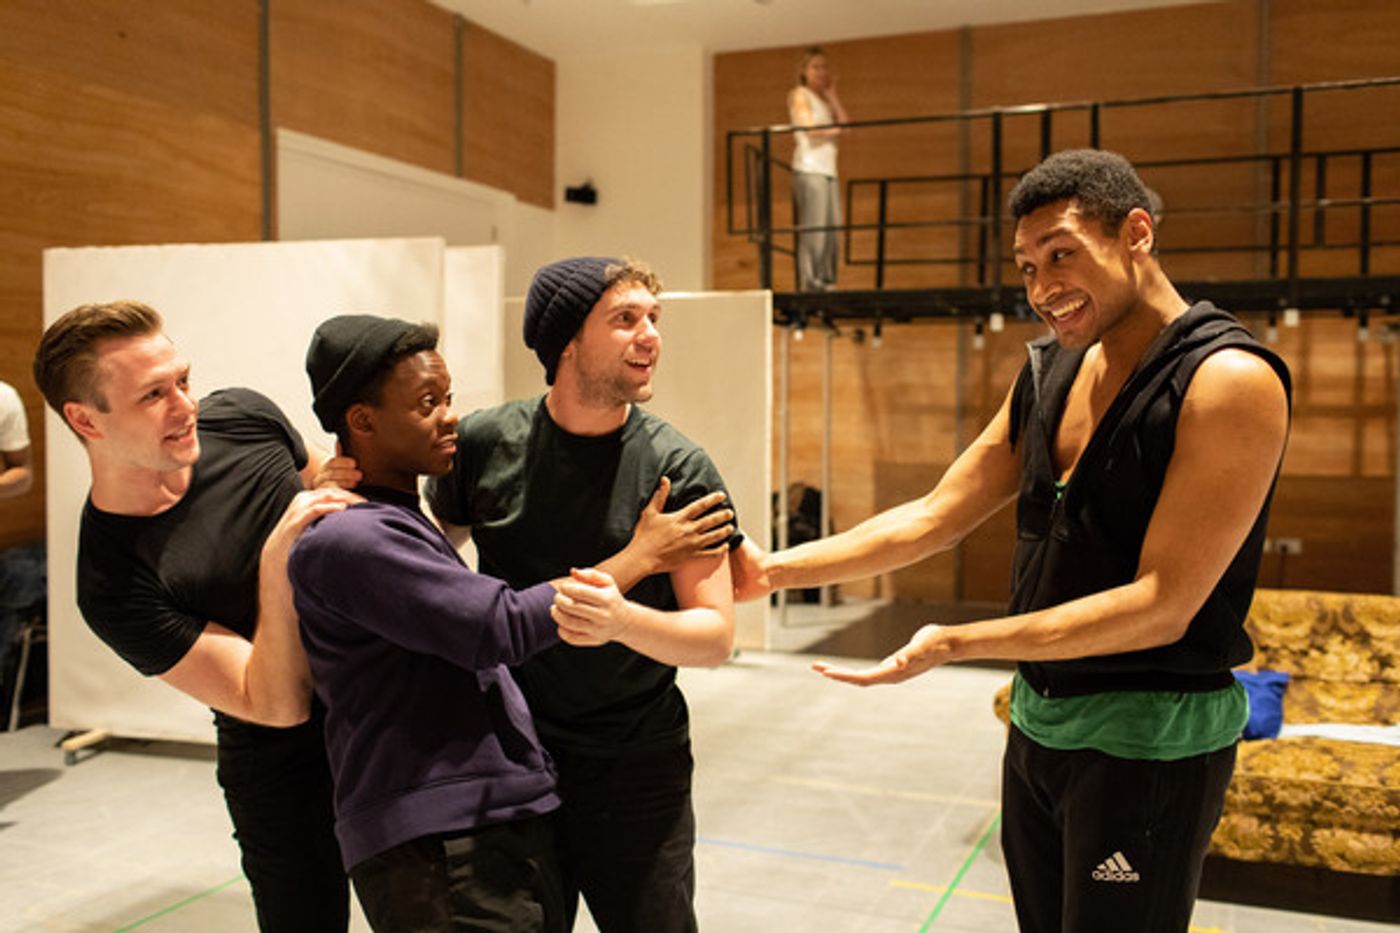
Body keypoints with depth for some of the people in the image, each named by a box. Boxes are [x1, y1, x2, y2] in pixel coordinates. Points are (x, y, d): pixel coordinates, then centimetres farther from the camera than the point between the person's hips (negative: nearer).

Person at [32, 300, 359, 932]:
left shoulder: (242, 416, -10)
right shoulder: (113, 587, -22)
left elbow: (328, 489, 12)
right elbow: (279, 705, -25)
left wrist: (338, 478, -12)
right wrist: (276, 560, -35)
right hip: (289, 775, -4)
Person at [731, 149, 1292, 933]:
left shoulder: (1228, 379, -17)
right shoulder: (1049, 375, 6)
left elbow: (1162, 605, -22)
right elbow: (933, 519, 6)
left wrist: (955, 644, -25)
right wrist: (775, 570, -1)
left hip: (1149, 741, -6)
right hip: (1039, 721, 7)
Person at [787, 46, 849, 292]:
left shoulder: (825, 99, 24)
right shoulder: (799, 95, 4)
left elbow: (845, 123, 9)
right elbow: (810, 129, -9)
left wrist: (832, 94, 8)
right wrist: (834, 131, 5)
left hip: (828, 170, 7)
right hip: (809, 170, -7)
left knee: (832, 227, 2)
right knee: (813, 227, -12)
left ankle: (826, 282, 4)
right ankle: (810, 283, -12)